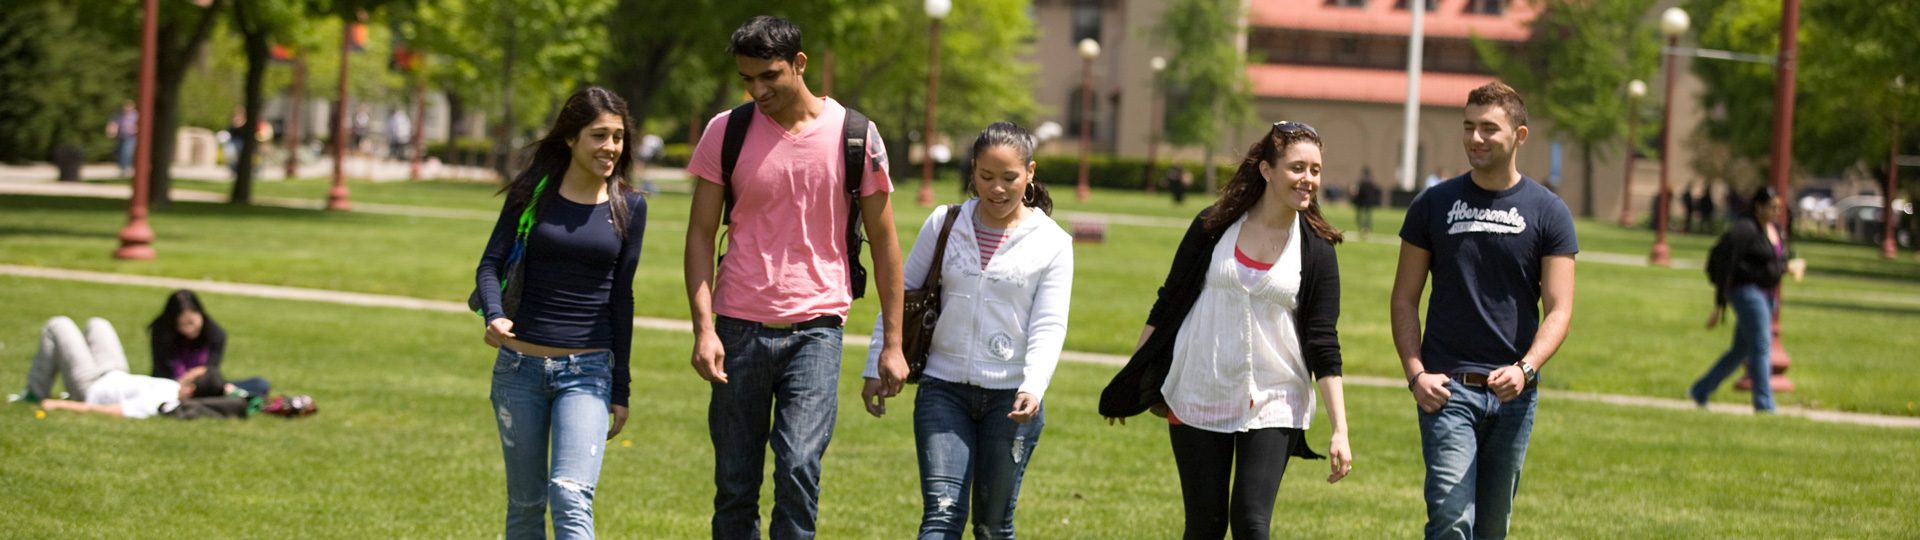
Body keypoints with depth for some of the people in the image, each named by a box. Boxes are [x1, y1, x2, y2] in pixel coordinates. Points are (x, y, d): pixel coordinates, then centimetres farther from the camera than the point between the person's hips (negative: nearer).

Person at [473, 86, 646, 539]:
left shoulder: (629, 208, 3)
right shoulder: (533, 193, 1)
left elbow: (621, 298, 8)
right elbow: (491, 263, -3)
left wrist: (621, 389, 9)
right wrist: (493, 317, -25)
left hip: (588, 369, -1)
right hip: (520, 365, 1)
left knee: (570, 496, -17)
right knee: (525, 502, 9)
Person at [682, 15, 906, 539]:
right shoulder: (726, 132, 2)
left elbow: (883, 240, 5)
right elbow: (700, 234, 3)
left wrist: (893, 343, 3)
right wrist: (703, 328, -9)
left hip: (816, 329, -2)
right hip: (739, 328, 2)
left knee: (798, 466, -18)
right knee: (734, 486, 4)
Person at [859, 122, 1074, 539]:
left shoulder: (1052, 243, -1)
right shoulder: (944, 225, 4)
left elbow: (1049, 326, -7)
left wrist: (1033, 387, -23)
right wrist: (876, 368, 7)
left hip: (1010, 396, -1)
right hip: (944, 389, 1)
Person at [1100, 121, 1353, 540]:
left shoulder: (1316, 251, -2)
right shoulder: (1214, 227, -1)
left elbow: (1324, 347, -3)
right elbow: (1167, 305, 7)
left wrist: (1339, 431, -11)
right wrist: (1132, 383, 8)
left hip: (1272, 406, -1)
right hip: (1198, 399, 1)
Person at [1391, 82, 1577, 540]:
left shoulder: (1547, 213, 3)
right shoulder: (1433, 205, 5)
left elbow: (1559, 309, -2)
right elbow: (1405, 299, 7)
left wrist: (1524, 369, -19)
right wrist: (1416, 373, -6)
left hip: (1513, 393, 1)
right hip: (1448, 389, -1)